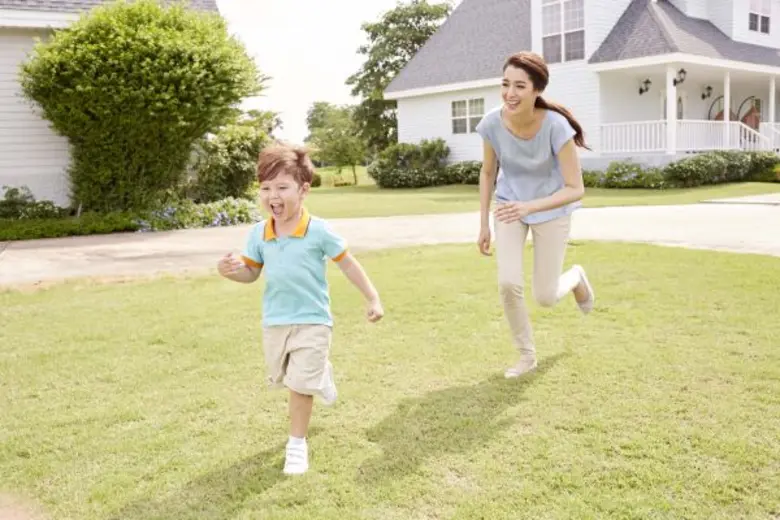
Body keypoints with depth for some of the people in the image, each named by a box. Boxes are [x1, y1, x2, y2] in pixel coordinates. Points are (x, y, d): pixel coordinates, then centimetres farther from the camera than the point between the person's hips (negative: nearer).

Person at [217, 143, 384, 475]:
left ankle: (297, 444, 12)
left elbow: (348, 264, -6)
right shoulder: (259, 234, -4)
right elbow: (251, 273, 6)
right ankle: (320, 374, 50)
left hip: (311, 321, -5)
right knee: (282, 379, 20)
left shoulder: (318, 231, -15)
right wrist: (232, 271, -17)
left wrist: (372, 299, -5)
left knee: (300, 385, -6)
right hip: (274, 322, 5)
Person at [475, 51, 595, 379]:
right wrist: (484, 226, -3)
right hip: (510, 204, 2)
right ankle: (527, 355, 10)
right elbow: (487, 173, -4)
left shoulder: (556, 126, -31)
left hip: (551, 209, -2)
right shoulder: (492, 123, -22)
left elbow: (576, 189, -27)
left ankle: (576, 277, 38)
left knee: (546, 297, 0)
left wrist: (529, 207, -41)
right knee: (508, 283, -15)